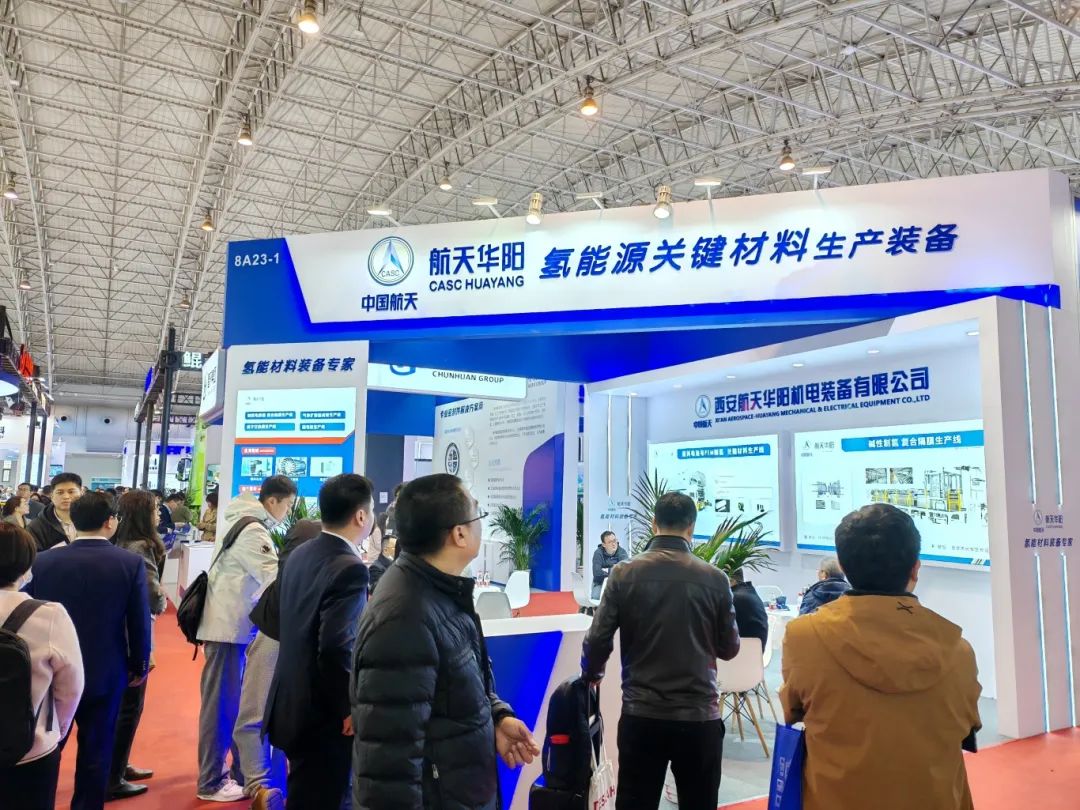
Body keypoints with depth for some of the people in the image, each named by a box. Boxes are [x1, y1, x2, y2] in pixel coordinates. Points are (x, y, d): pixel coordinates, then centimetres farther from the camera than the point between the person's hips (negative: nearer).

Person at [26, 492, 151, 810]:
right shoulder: (132, 563, -14)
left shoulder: (43, 560, -9)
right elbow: (140, 622, -9)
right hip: (106, 673, -1)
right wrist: (139, 666, 5)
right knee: (96, 751, 11)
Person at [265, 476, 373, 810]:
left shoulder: (299, 555, 4)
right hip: (323, 714, -8)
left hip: (291, 704, 8)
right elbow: (336, 650, -28)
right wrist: (349, 708, -15)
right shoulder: (350, 568, -23)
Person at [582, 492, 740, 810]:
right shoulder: (715, 579, -7)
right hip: (699, 717, 0)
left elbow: (597, 641, -5)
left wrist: (591, 676, 15)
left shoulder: (624, 575, -7)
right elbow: (729, 649, 3)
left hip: (641, 716, 0)